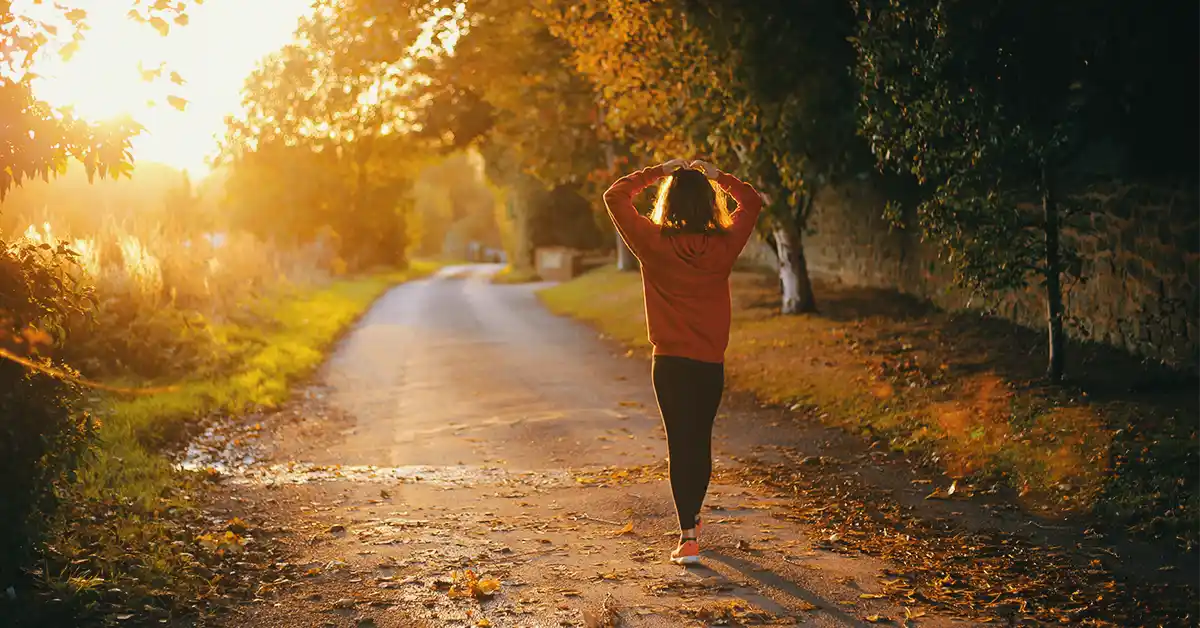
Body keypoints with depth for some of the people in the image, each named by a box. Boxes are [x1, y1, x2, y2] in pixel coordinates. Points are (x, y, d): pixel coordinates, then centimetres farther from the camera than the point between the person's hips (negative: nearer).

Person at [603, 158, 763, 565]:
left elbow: (615, 196, 3)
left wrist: (657, 172, 6)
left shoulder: (654, 244, -10)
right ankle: (692, 518, 36)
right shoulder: (724, 246, -5)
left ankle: (688, 536, -6)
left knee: (680, 444, 1)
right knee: (701, 441, 17)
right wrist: (715, 175, 14)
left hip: (670, 363, -2)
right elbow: (751, 202, 14)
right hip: (711, 363, 2)